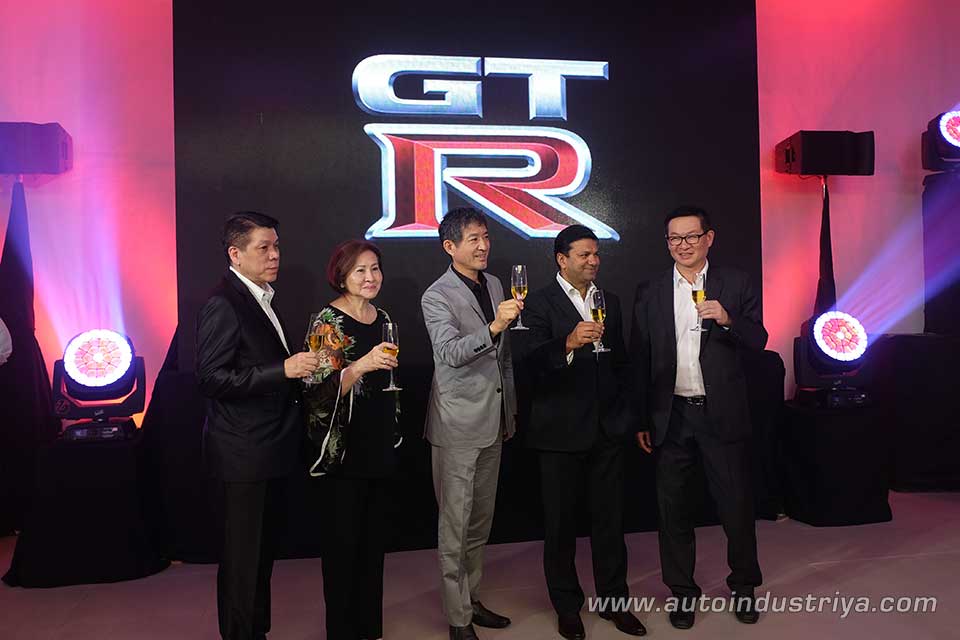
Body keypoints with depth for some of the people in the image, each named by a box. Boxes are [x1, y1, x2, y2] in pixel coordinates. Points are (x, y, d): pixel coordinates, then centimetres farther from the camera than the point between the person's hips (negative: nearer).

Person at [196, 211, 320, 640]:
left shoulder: (260, 299, 13)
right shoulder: (223, 305, -16)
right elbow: (212, 378, -24)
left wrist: (300, 366, 6)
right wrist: (284, 370, -28)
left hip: (269, 449, 9)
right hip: (244, 454, -9)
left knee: (263, 549, 20)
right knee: (243, 555, 5)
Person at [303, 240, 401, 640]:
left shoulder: (383, 318, 8)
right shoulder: (327, 321, -11)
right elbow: (320, 389, -17)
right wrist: (362, 365, -32)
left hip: (381, 444, 6)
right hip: (346, 448, -6)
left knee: (375, 535, 14)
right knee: (344, 537, 3)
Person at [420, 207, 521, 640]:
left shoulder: (494, 285, 10)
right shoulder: (437, 296, -10)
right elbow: (450, 352, -25)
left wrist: (511, 410, 19)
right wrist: (494, 326, -39)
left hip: (493, 422, 7)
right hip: (458, 425, -7)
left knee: (481, 521, 17)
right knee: (455, 526, 2)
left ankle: (471, 599, 32)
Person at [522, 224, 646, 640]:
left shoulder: (610, 302, 12)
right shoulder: (540, 303, -6)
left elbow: (621, 363, 17)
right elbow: (533, 364, -18)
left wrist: (630, 418, 14)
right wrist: (569, 344, -34)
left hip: (608, 429, 5)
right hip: (561, 431, -4)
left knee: (610, 517, 12)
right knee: (561, 521, 8)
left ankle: (614, 599, 28)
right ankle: (567, 606, 25)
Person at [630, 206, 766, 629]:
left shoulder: (735, 284, 2)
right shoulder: (649, 293, 4)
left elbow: (758, 341, 1)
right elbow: (639, 360, 3)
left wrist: (728, 320, -19)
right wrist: (641, 420, 1)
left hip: (721, 414, -1)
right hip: (671, 417, 1)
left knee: (737, 504, 9)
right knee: (673, 509, 10)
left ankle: (744, 586, 33)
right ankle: (682, 592, 27)